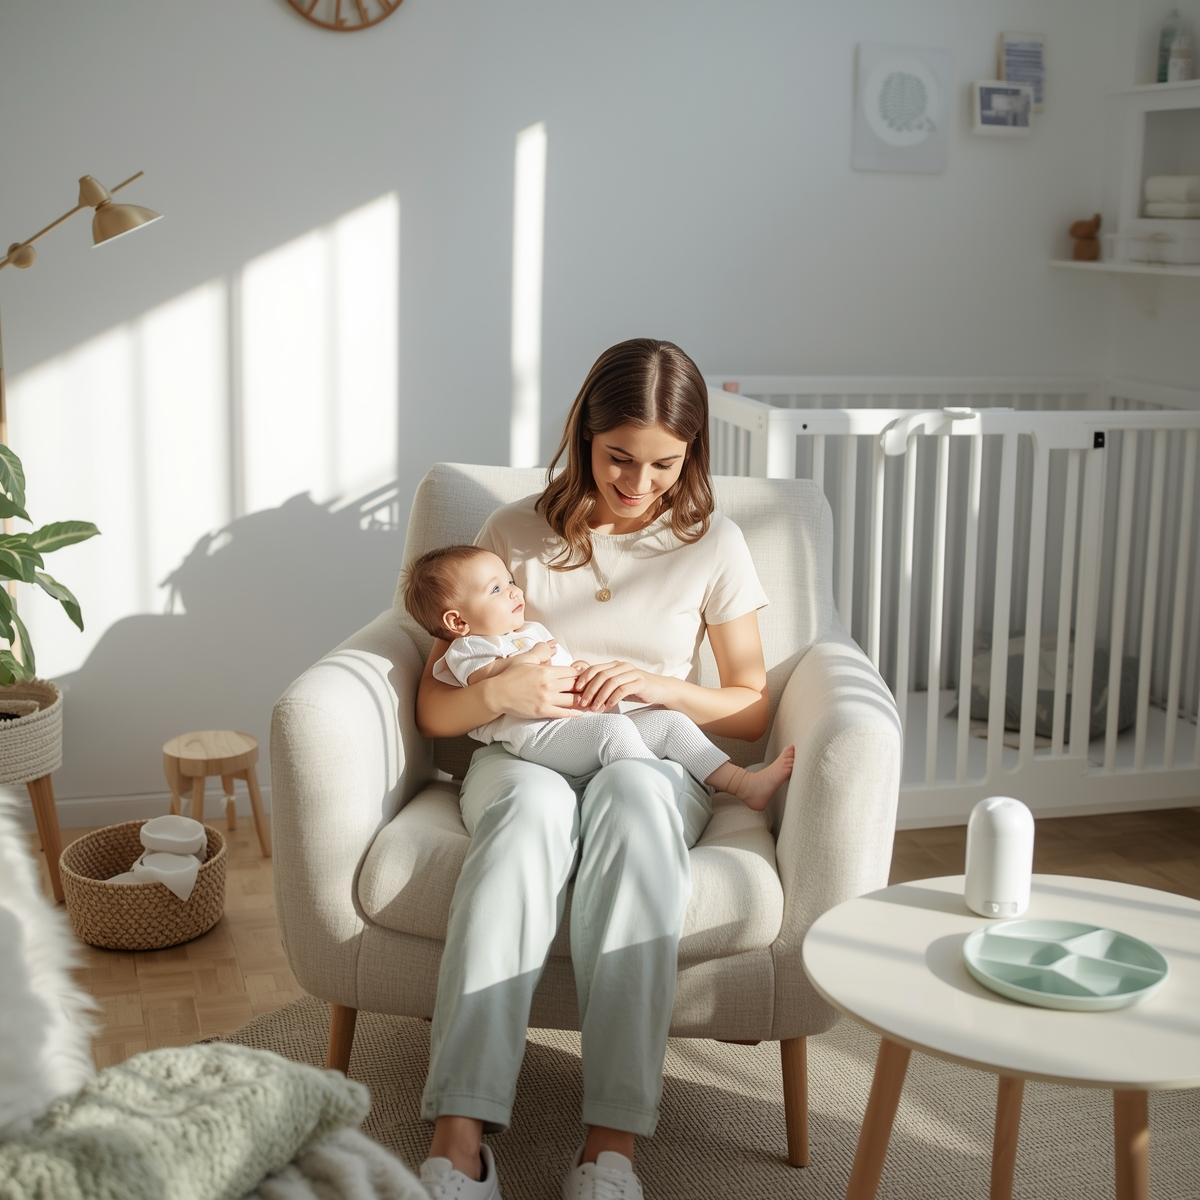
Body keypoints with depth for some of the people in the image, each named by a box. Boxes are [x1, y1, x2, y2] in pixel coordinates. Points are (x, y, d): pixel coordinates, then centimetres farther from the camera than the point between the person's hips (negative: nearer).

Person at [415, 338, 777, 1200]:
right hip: (526, 758, 0)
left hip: (654, 763, 0)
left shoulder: (713, 545, 4)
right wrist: (498, 693, -19)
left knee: (631, 794, -38)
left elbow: (754, 710, 9)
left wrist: (666, 687, -10)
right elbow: (435, 712, 4)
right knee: (534, 807, -38)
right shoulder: (518, 532, 2)